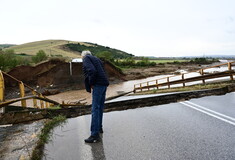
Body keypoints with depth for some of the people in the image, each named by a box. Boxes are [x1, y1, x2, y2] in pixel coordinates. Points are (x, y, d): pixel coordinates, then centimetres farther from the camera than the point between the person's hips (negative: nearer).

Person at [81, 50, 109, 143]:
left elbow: (92, 71, -20)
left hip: (98, 85, -9)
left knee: (95, 109, -9)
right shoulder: (97, 59, 25)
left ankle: (95, 134, -7)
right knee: (100, 107, 18)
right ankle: (99, 127, 31)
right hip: (104, 84, 9)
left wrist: (91, 83, -9)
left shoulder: (86, 59, -1)